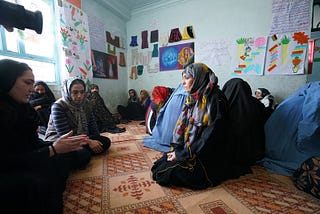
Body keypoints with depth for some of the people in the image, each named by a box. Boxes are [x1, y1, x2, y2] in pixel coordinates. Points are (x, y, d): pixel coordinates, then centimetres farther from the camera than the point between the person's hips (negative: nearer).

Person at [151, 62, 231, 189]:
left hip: (206, 158, -6)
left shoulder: (216, 100, -18)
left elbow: (210, 136, -21)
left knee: (170, 173, -14)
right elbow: (181, 125, 5)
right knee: (159, 166, -6)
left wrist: (181, 154, -16)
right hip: (186, 150, 6)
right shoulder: (192, 98, 6)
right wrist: (176, 150, -6)